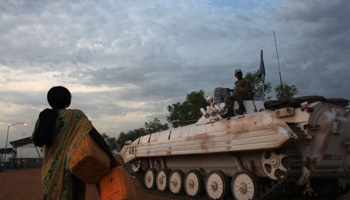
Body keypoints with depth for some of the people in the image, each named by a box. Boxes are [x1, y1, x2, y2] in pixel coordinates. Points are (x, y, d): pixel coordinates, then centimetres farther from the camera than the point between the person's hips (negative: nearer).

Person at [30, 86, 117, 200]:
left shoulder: (44, 118, 5)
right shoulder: (76, 115, -4)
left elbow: (35, 140, 19)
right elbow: (95, 134, -15)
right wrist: (112, 159, -18)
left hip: (50, 171, 3)